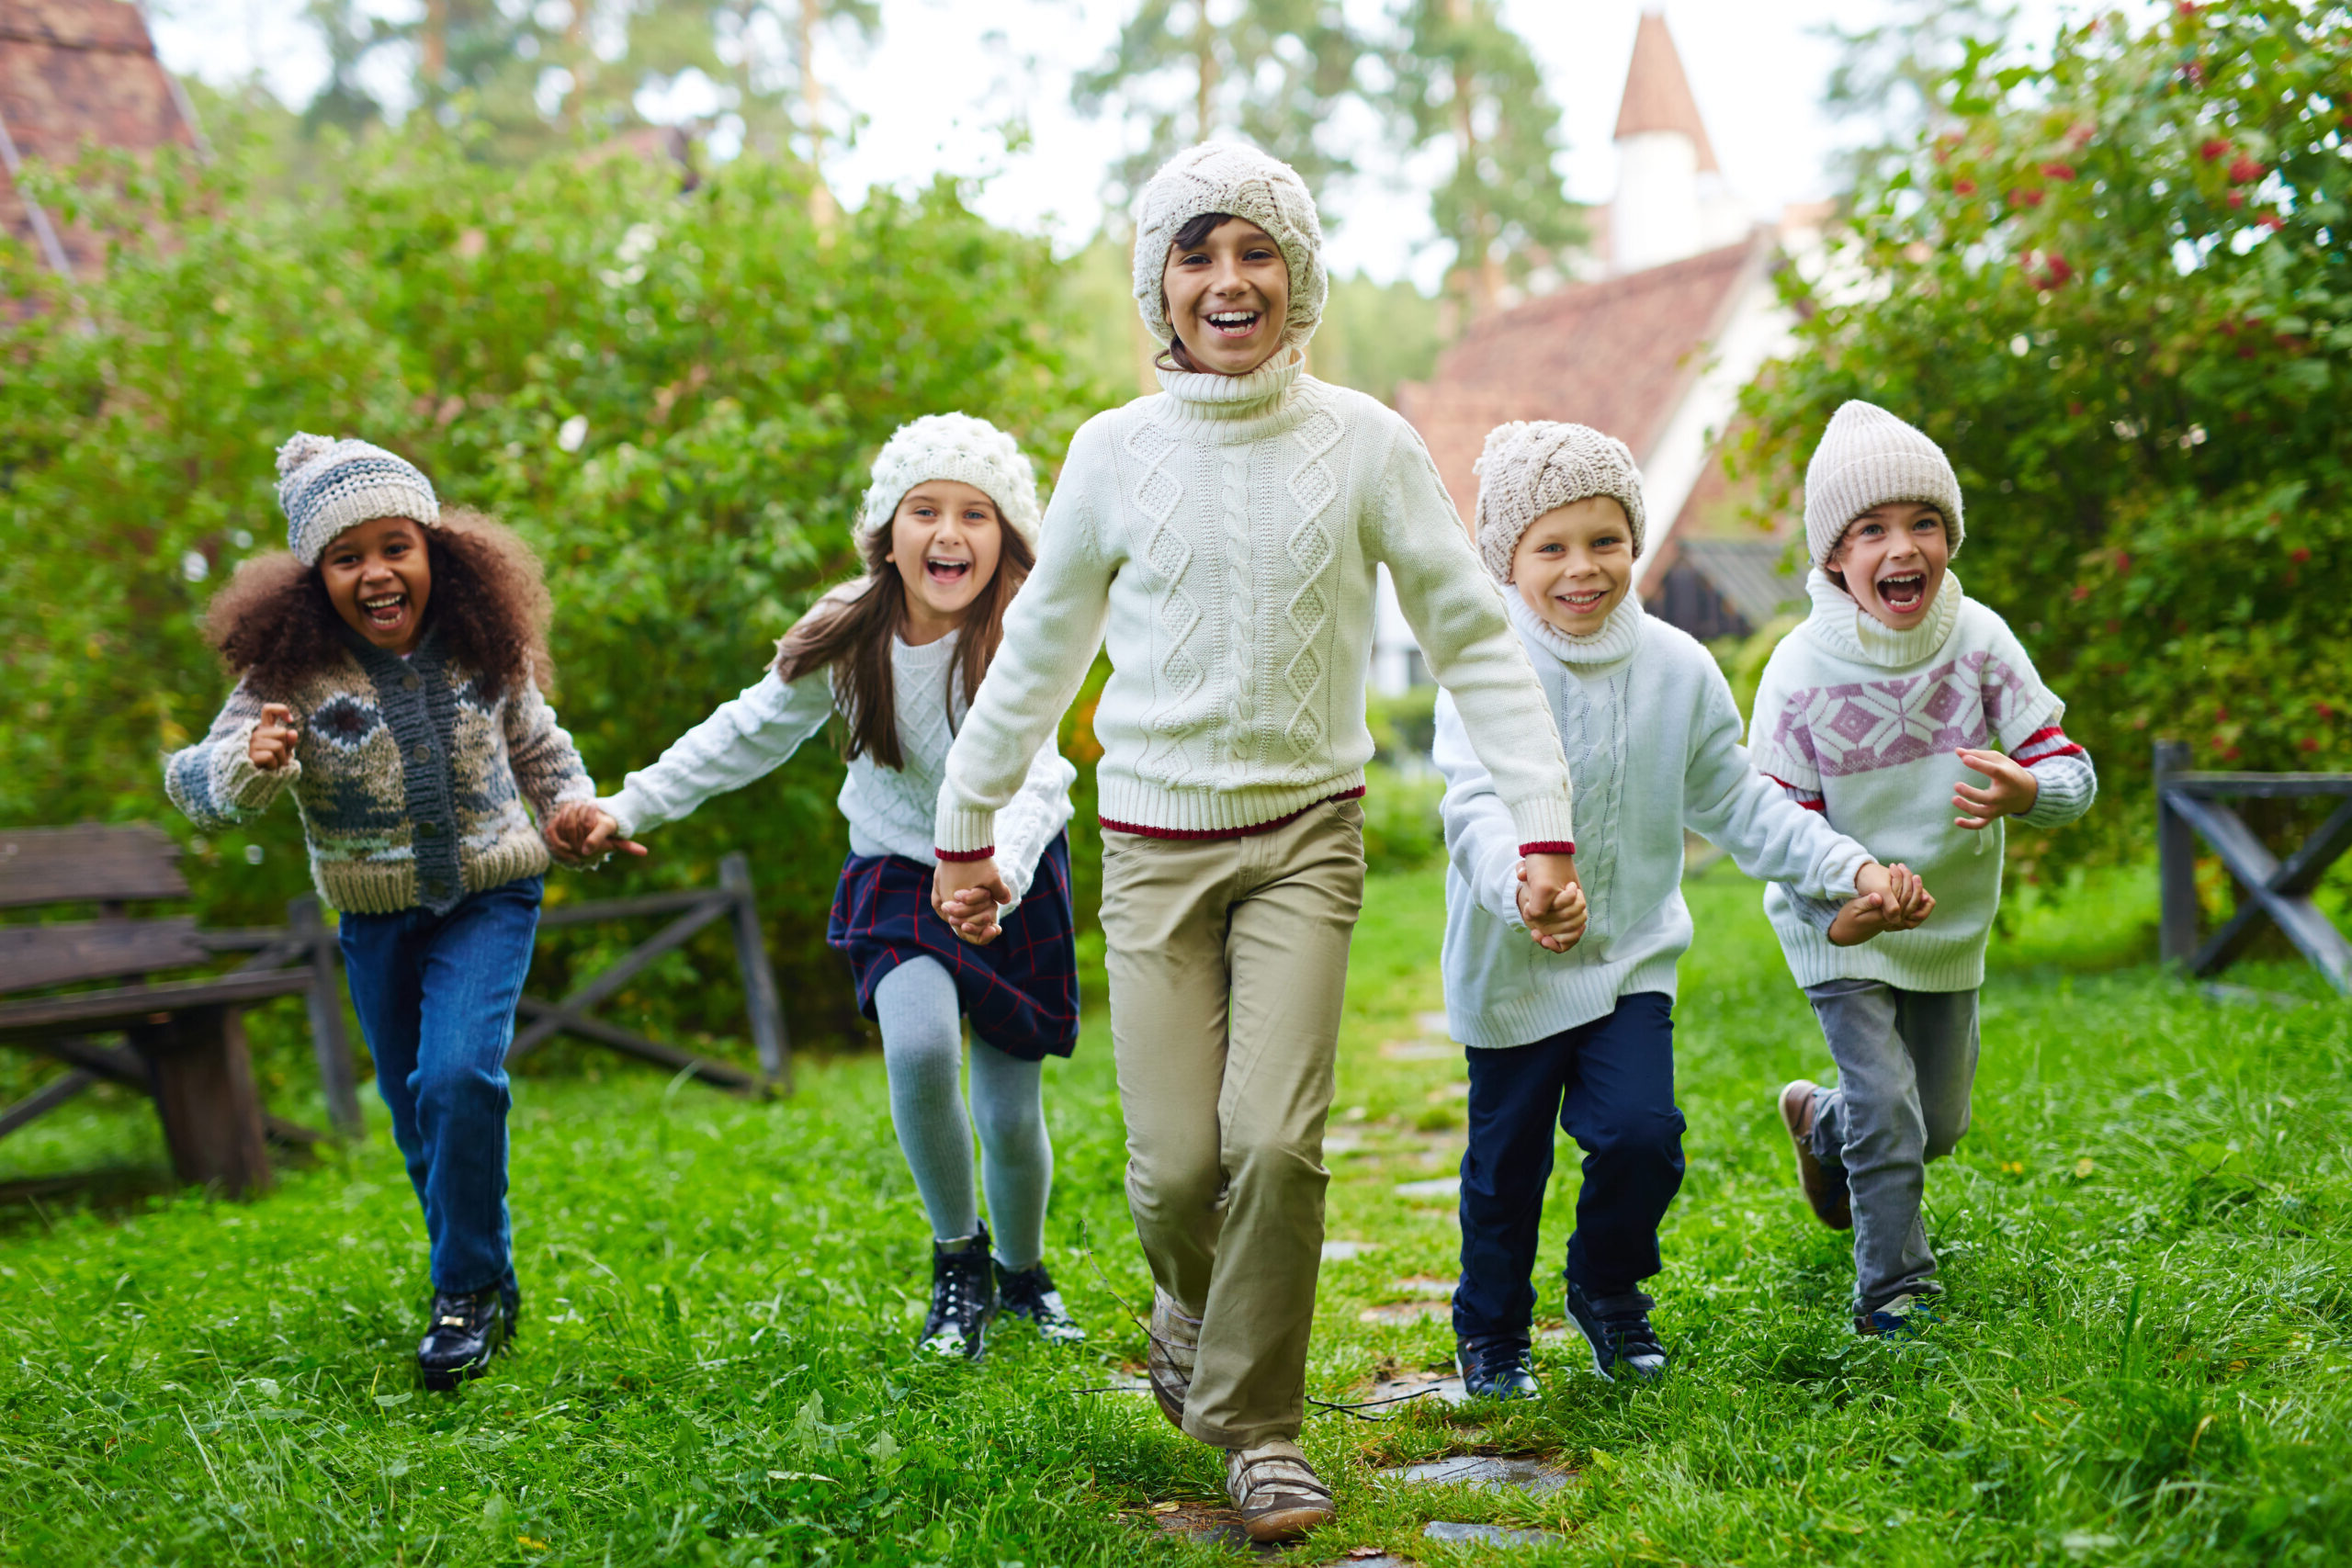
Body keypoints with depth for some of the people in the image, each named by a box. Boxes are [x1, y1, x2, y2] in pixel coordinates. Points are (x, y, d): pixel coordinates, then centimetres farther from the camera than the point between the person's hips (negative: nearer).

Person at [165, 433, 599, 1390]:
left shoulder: (485, 649, -7)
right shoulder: (291, 674, -14)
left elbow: (537, 746, 10)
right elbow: (197, 787, -20)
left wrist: (578, 810, -7)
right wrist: (254, 766, -41)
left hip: (488, 899, -1)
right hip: (376, 920, 1)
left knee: (459, 1077, -20)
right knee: (416, 1110, 12)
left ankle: (469, 1293, -4)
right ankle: (483, 1280, 34)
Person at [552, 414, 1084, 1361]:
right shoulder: (849, 636, -14)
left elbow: (1039, 776, -39)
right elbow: (751, 733, 1)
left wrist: (996, 876, -59)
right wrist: (631, 808, -2)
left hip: (1015, 885, -1)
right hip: (898, 872, 1)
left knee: (1010, 1117, 3)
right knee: (919, 1049, -26)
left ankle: (1021, 1270, 36)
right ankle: (957, 1257, 0)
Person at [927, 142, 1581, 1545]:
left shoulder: (1364, 445, -3)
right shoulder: (1117, 452, 1)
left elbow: (1475, 640, 1)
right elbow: (1038, 651, 12)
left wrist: (1546, 826, -5)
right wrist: (967, 826, 17)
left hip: (1306, 832, -1)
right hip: (1156, 840, 1)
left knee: (1277, 1140, -13)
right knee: (1177, 1166, -4)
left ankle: (1258, 1424, 9)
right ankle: (1195, 1301, 33)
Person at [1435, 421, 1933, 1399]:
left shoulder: (1678, 669, -1)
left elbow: (1735, 802, 9)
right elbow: (1477, 805, -29)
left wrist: (1849, 869, 1)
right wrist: (1523, 881, -50)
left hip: (1634, 958, 3)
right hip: (1512, 966, -2)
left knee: (1642, 1133, -11)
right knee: (1506, 1161, 8)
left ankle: (1608, 1292, 20)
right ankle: (1491, 1332, 33)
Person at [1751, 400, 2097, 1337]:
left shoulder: (1979, 639, -14)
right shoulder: (1802, 671, -20)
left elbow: (2071, 769, -14)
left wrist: (2028, 791, -38)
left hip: (1952, 922, 4)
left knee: (1938, 1124, 16)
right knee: (1887, 1109, -12)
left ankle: (1819, 1121, 48)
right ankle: (1892, 1295, 9)